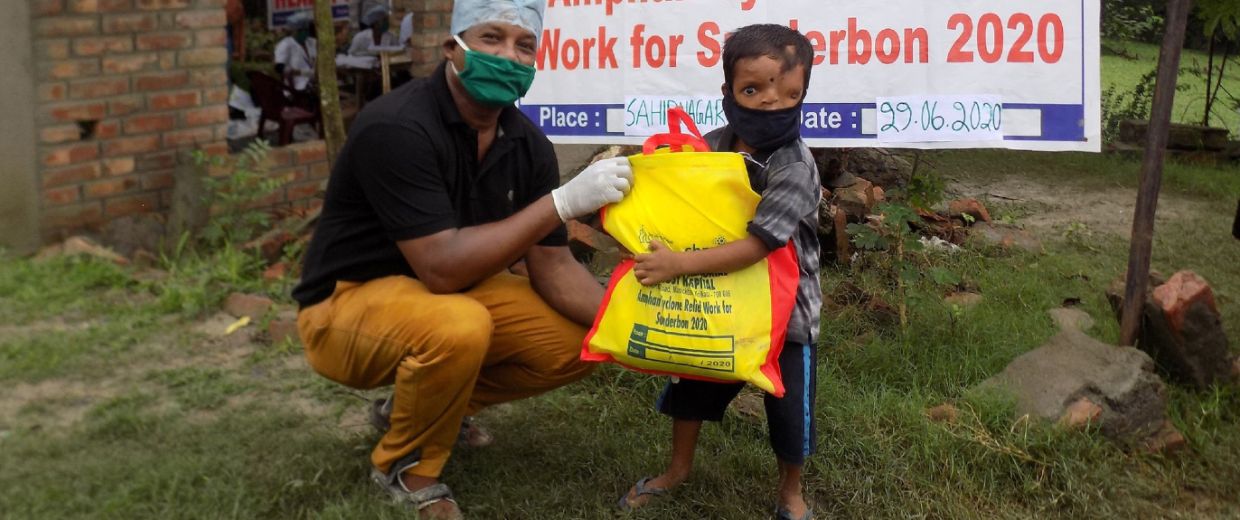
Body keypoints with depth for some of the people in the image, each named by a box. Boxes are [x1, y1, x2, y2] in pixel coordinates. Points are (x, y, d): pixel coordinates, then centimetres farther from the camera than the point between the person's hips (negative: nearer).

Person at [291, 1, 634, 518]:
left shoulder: (528, 143, -6)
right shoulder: (396, 127, -28)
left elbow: (552, 268, -4)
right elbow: (442, 267, -34)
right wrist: (563, 201, -35)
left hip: (449, 294, 7)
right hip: (348, 303, -7)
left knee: (573, 345, -6)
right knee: (458, 327, -36)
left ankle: (421, 403, 15)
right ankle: (404, 466, -6)